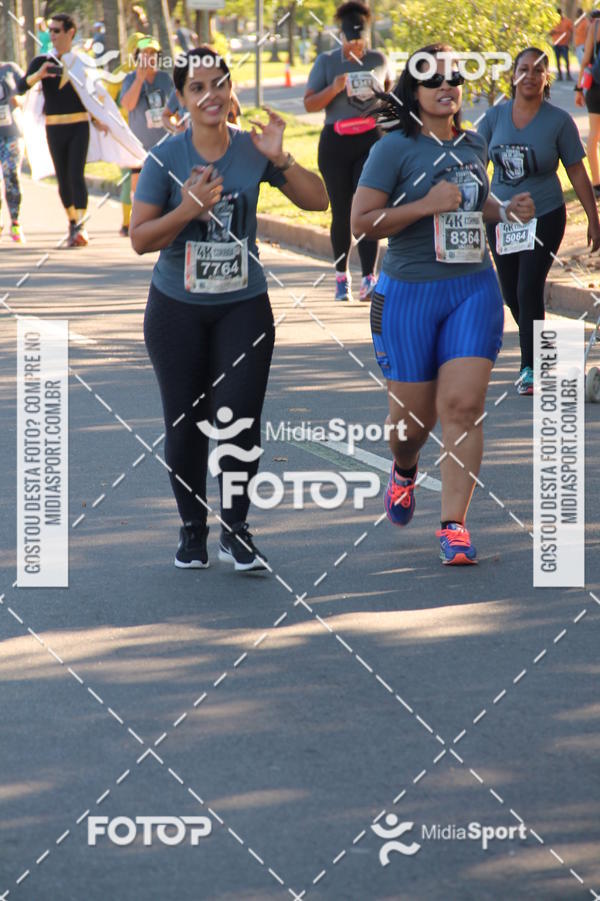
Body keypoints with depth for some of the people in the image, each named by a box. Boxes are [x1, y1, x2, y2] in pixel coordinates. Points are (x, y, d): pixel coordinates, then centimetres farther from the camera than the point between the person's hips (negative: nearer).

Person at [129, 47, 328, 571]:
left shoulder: (252, 151, -2)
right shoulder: (166, 159, -6)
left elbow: (318, 200, -1)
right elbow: (140, 238, -6)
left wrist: (279, 159, -15)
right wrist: (188, 209, -21)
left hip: (244, 306, 0)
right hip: (178, 310, 0)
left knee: (239, 420, -9)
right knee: (186, 424, 5)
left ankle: (236, 532, 7)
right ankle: (192, 529, 23)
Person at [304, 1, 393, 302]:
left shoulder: (378, 60, 5)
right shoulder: (326, 62, 0)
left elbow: (391, 93, 23)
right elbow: (309, 104, -4)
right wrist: (333, 89, -20)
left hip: (372, 141, 0)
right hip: (336, 143, 0)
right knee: (341, 212, 4)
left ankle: (369, 280, -16)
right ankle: (341, 277, 19)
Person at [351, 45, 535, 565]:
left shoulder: (474, 146, 11)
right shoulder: (396, 148, -7)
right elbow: (362, 221, -12)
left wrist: (507, 210, 9)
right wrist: (426, 205, -19)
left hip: (474, 289, 3)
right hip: (410, 291, -3)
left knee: (463, 406, -10)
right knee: (413, 416, 6)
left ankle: (454, 526, -8)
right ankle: (404, 472, 42)